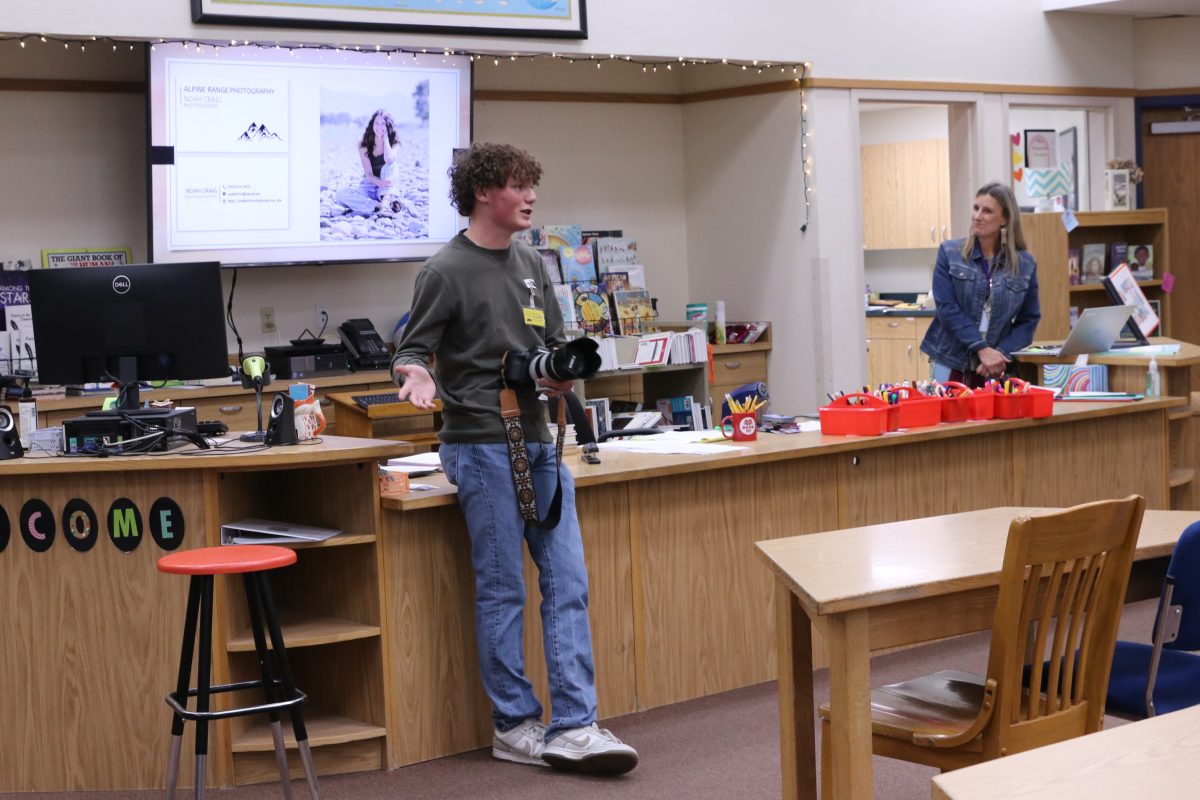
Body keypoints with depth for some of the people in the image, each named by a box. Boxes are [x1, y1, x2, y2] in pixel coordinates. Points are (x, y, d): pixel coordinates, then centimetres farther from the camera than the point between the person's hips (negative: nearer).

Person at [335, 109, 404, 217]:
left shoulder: (394, 143, -2)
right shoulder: (364, 146, -1)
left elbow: (389, 160, -26)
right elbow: (368, 174, -11)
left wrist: (385, 138, -14)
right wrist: (379, 182, -34)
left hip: (386, 190, -1)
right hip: (369, 188, 1)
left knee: (392, 166, -30)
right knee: (341, 195, -27)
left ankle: (386, 201, -50)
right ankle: (379, 206, -39)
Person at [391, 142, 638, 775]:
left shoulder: (531, 266, 13)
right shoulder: (446, 270, -6)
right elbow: (411, 349, -6)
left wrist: (562, 373, -2)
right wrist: (417, 374, -29)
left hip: (538, 446, 7)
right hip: (481, 448, -7)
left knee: (567, 584, 1)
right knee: (502, 591, -1)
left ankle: (572, 727, 3)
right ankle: (515, 726, 10)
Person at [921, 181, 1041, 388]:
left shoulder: (1025, 264, 3)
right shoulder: (949, 253, -1)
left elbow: (1028, 319, 5)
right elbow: (947, 307, -8)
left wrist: (1002, 354, -11)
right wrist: (982, 349, -17)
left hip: (996, 369, 1)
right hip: (951, 364, -1)